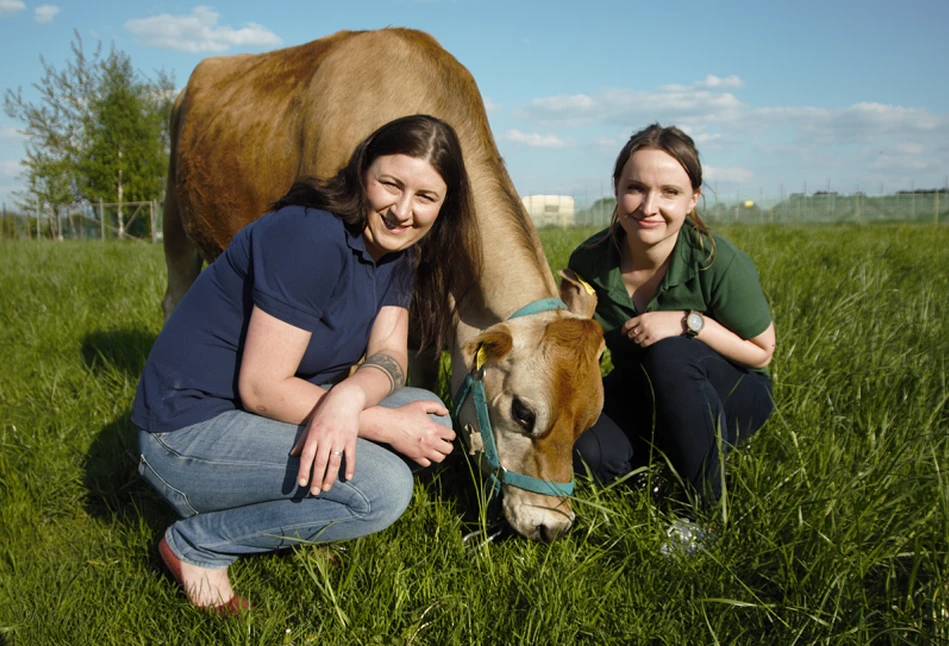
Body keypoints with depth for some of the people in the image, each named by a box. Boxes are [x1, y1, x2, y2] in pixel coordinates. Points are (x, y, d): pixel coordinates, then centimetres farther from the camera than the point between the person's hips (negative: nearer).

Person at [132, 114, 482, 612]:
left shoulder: (398, 252, 2)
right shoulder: (310, 238, -24)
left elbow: (388, 356, -6)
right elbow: (262, 388, -24)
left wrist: (349, 397, -30)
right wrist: (386, 425, -21)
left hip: (259, 418, 8)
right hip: (188, 432, -8)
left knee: (429, 417, -2)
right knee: (381, 489, -24)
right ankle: (198, 543, -4)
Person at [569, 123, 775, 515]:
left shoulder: (720, 263, -24)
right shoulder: (589, 262, -15)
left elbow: (762, 351, -12)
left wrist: (689, 322, -27)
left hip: (732, 397, -2)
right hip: (642, 399, 2)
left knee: (669, 354, -35)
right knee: (587, 451, -27)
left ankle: (709, 503, -17)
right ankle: (664, 458, 6)